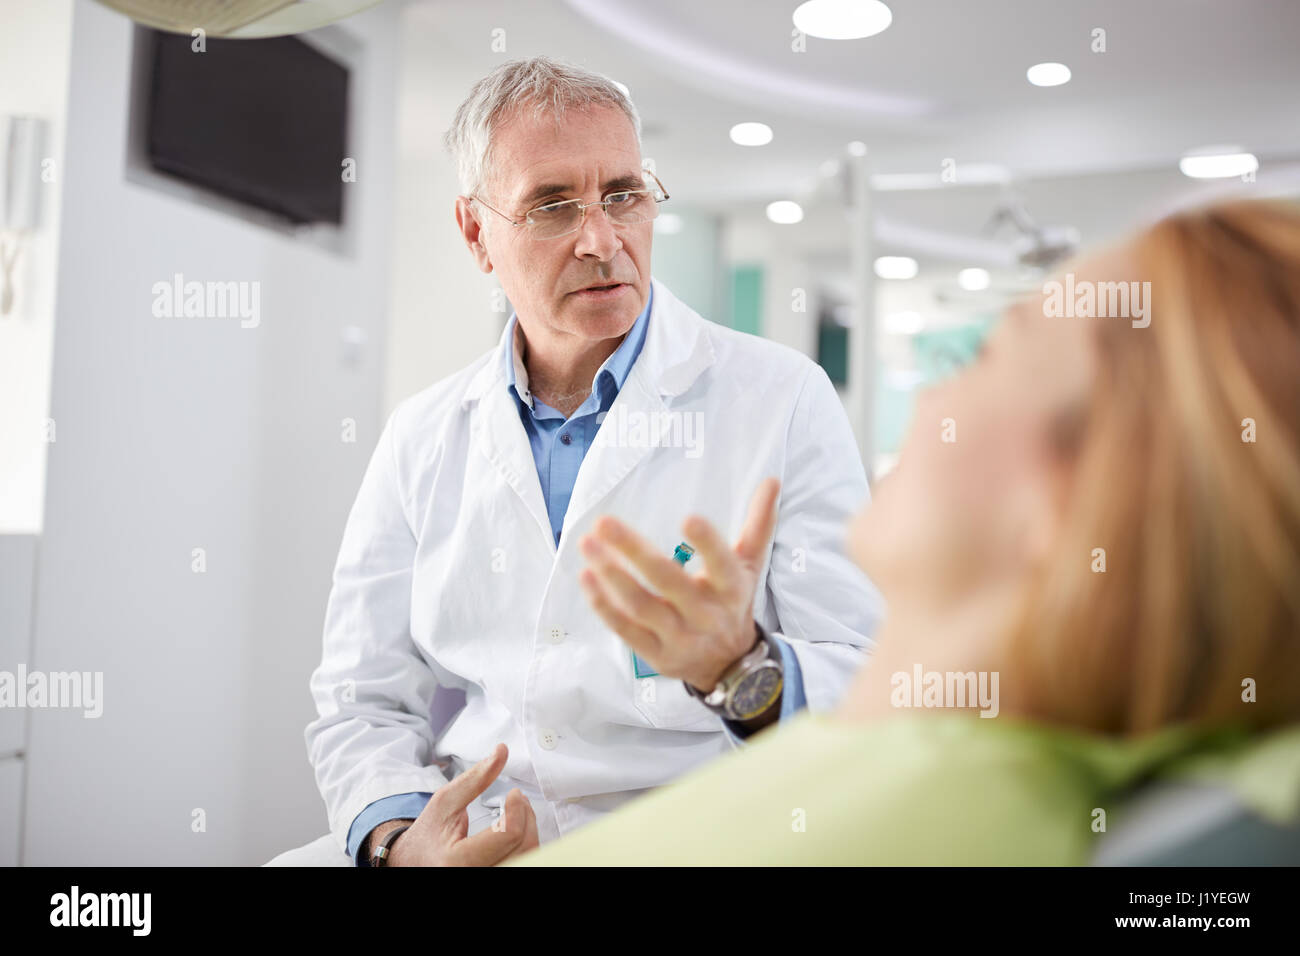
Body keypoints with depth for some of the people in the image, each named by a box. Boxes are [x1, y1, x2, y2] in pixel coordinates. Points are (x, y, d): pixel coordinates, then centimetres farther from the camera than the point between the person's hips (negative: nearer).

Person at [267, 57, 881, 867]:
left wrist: (741, 669, -27)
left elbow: (878, 700, -6)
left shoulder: (784, 398, -1)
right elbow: (364, 703, 11)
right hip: (469, 831, 3)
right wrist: (399, 837, -9)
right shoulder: (422, 437, 10)